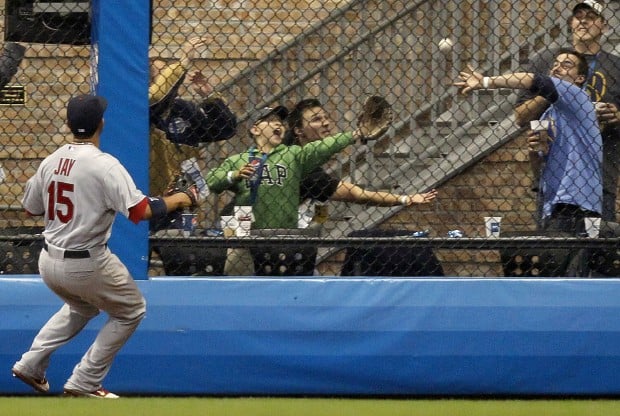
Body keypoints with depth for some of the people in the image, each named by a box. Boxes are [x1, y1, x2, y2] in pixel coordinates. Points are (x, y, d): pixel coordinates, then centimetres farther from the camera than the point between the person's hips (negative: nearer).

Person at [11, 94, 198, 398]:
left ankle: (31, 364, 29)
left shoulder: (51, 161, 1)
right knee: (131, 311, 16)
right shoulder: (104, 165, -18)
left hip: (49, 261, 7)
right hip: (86, 265, -7)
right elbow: (140, 211, -24)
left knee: (82, 306, 34)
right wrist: (176, 200, -9)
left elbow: (30, 208, 15)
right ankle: (84, 383, 12)